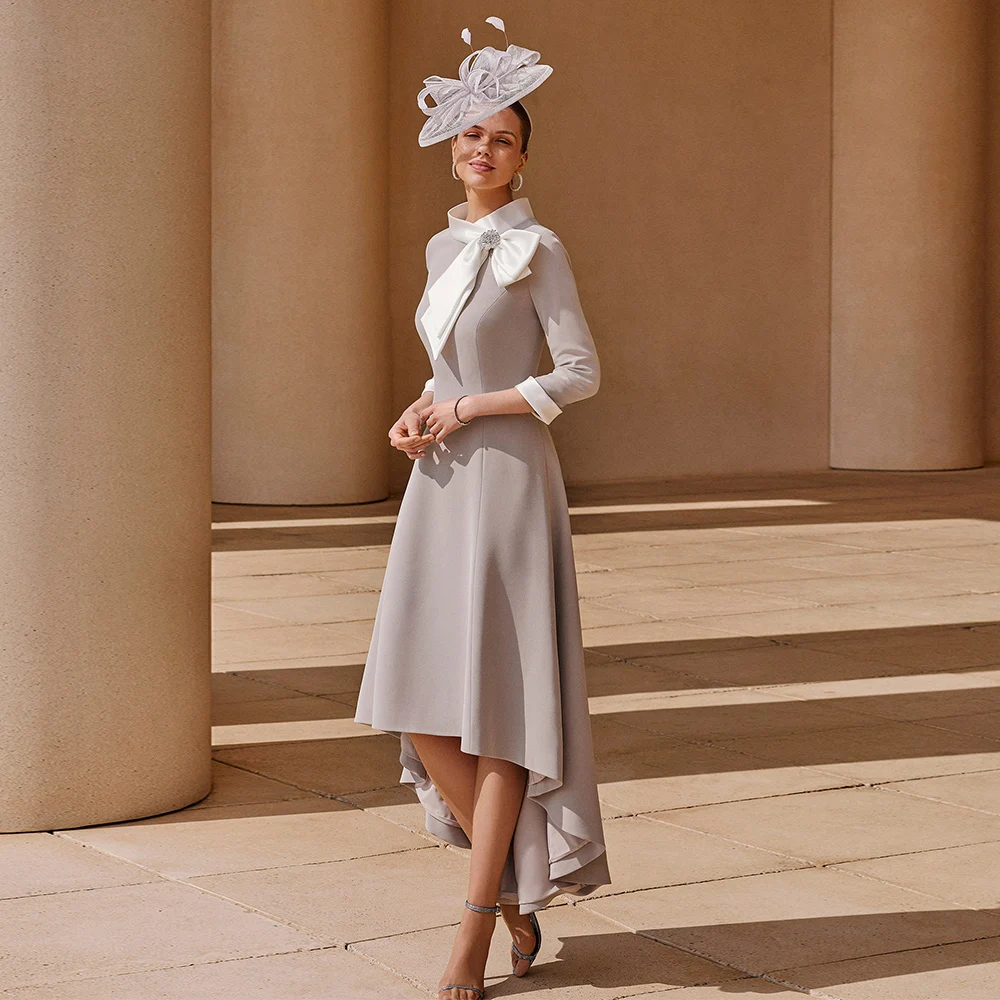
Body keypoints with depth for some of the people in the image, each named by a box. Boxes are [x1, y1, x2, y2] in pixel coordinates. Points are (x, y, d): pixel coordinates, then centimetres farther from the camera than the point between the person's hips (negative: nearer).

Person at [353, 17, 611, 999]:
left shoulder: (535, 246, -6)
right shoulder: (442, 248, 14)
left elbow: (580, 372, -10)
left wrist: (463, 410, -12)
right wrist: (418, 416, 4)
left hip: (508, 479, -7)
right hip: (439, 486, 7)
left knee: (497, 705, -5)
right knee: (419, 709, 2)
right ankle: (512, 893, 18)